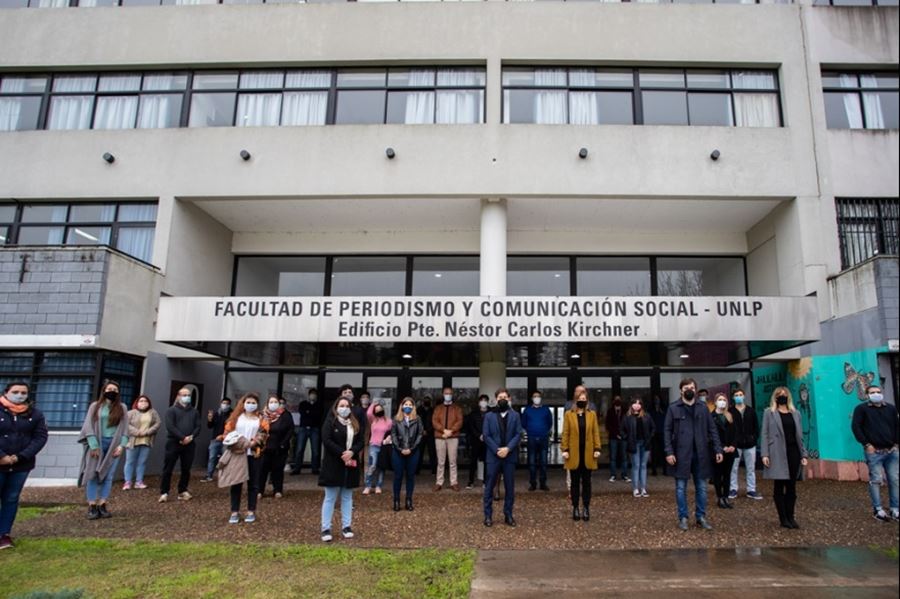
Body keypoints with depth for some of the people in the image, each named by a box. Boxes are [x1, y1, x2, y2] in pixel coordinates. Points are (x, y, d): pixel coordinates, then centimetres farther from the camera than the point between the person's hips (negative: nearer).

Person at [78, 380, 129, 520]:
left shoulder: (121, 408, 10)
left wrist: (122, 445, -5)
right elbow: (89, 426, -2)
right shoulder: (95, 406, 4)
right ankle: (92, 506, 2)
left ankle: (102, 505, 6)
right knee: (93, 474, -2)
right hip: (97, 444, -2)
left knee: (108, 476, 1)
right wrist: (94, 445, -12)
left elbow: (124, 428, 7)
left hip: (114, 445, 2)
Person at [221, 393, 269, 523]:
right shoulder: (236, 417, 11)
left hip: (254, 454, -1)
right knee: (236, 482, 3)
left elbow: (263, 435, -5)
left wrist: (252, 443, -20)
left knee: (253, 483, 5)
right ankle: (235, 512, 12)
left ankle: (251, 511, 14)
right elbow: (228, 432, 5)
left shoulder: (261, 419, 7)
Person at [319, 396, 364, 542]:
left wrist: (352, 452, -14)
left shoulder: (356, 424, 10)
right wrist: (342, 453, -20)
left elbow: (361, 442, 6)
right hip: (333, 465, -5)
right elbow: (326, 441, -15)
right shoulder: (330, 422, -5)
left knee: (347, 497, 11)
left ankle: (346, 526, 19)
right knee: (330, 498, 0)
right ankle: (326, 529, 6)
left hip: (350, 465, 5)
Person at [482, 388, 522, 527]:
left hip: (509, 456, 1)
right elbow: (486, 436, -2)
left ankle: (508, 515, 16)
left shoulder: (515, 416, 5)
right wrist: (497, 450, -13)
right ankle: (488, 515, 10)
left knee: (510, 487, 6)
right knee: (489, 486, 2)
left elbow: (518, 434, -2)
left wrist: (508, 448, -14)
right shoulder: (489, 416, 4)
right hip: (493, 456, -1)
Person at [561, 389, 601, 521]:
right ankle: (575, 508, 12)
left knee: (586, 482, 6)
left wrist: (597, 449, -2)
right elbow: (565, 433, -2)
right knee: (575, 482, 6)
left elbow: (596, 432, 5)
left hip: (588, 453, 1)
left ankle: (586, 508, 12)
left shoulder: (592, 414, 6)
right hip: (574, 453, -1)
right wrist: (565, 450, -8)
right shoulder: (568, 414, 0)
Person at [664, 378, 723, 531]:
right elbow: (667, 431, -3)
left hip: (700, 454, 3)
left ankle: (701, 517, 22)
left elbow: (712, 429, 7)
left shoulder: (703, 408, 6)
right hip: (681, 454, -2)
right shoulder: (673, 408, -2)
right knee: (681, 487, 5)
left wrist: (718, 449, -2)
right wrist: (669, 452, -11)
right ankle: (683, 518, 15)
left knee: (701, 487, 10)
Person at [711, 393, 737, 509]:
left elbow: (734, 433, 9)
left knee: (727, 474, 8)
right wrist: (723, 447, -13)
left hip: (730, 450, 5)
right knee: (718, 474, 1)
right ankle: (719, 497, 8)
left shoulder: (730, 416, 13)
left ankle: (726, 497, 14)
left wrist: (732, 445, -6)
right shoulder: (711, 416, -4)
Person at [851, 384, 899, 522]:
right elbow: (855, 427, -6)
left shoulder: (891, 408, 13)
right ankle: (878, 510, 2)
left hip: (891, 451, 4)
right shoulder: (861, 409, -1)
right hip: (874, 451, -4)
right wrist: (866, 444, -10)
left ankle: (895, 509, 13)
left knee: (894, 480, 5)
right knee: (876, 481, -3)